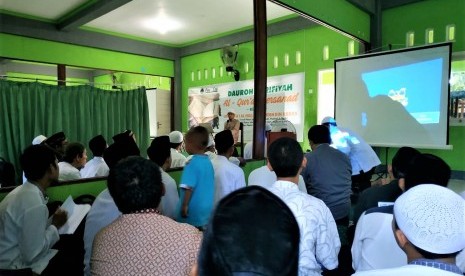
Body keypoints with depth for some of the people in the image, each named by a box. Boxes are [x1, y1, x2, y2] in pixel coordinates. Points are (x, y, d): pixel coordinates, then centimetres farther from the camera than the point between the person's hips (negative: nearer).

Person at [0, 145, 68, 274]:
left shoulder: (23, 190, 2)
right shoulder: (34, 204, -27)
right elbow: (32, 255, -23)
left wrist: (51, 223, -3)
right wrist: (55, 225, -14)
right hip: (12, 266, -8)